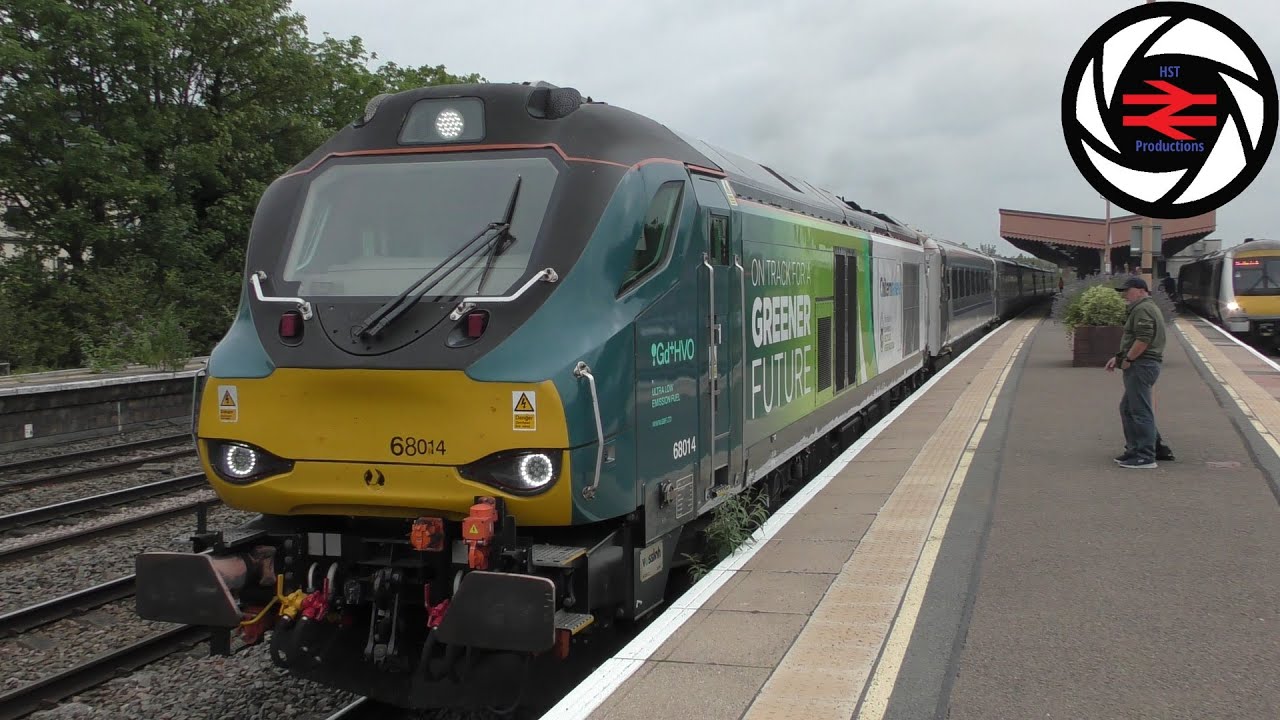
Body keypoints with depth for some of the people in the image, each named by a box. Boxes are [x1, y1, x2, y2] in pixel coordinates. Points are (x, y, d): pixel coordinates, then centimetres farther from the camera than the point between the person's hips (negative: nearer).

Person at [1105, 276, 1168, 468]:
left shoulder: (1143, 309, -14)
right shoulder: (1148, 307, 22)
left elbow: (1143, 340, -25)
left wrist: (1128, 359, -16)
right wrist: (1119, 357, 19)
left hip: (1141, 365, -11)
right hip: (1143, 365, 11)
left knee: (1140, 411, -9)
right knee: (1127, 408, 17)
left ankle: (1145, 457, -8)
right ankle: (1135, 449, 22)